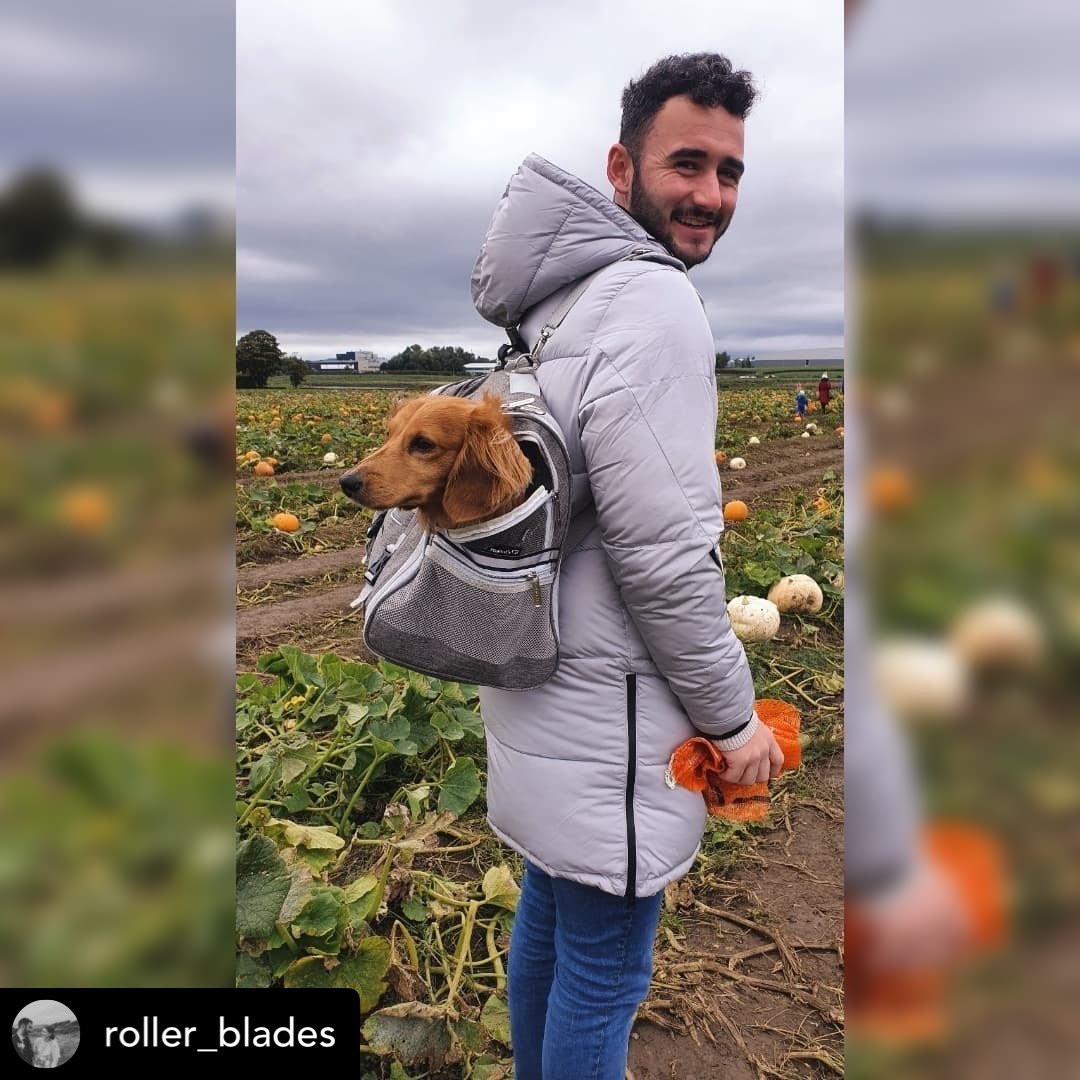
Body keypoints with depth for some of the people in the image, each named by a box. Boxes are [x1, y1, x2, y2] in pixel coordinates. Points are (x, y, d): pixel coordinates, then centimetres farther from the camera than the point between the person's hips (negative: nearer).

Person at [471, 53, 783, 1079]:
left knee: (547, 922, 25)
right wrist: (732, 716, -9)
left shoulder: (567, 295, 12)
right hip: (603, 706, -10)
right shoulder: (652, 305, -18)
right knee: (602, 972, 10)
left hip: (547, 683, 10)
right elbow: (662, 553, -23)